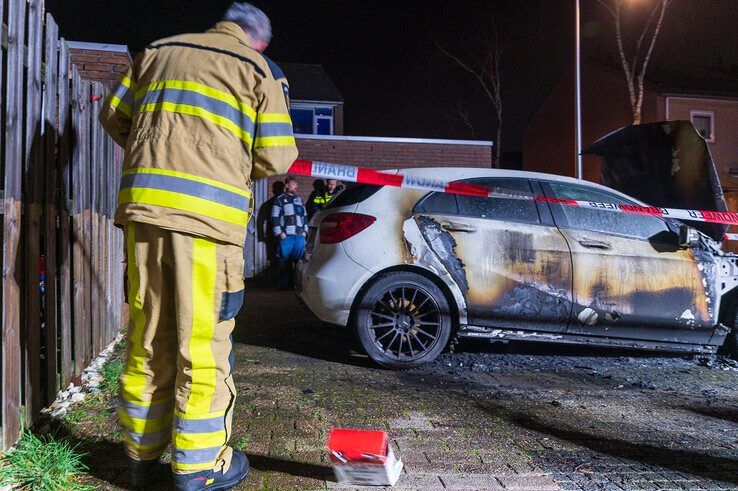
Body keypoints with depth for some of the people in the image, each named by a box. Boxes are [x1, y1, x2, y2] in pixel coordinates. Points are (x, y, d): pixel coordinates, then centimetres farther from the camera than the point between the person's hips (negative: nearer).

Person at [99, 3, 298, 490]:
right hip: (208, 212, -5)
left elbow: (114, 116, 23)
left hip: (144, 203, 5)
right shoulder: (259, 69, 7)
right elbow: (276, 157, 1)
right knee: (204, 342, 2)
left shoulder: (159, 51, 21)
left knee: (147, 339, 12)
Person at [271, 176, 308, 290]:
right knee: (284, 261, -4)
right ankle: (282, 284, 1)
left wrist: (305, 230, 14)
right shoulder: (280, 199, 5)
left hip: (300, 235, 4)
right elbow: (275, 217, -1)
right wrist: (279, 233, -8)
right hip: (286, 236, -4)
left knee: (299, 260, 4)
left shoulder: (299, 199, 20)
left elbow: (305, 215, 24)